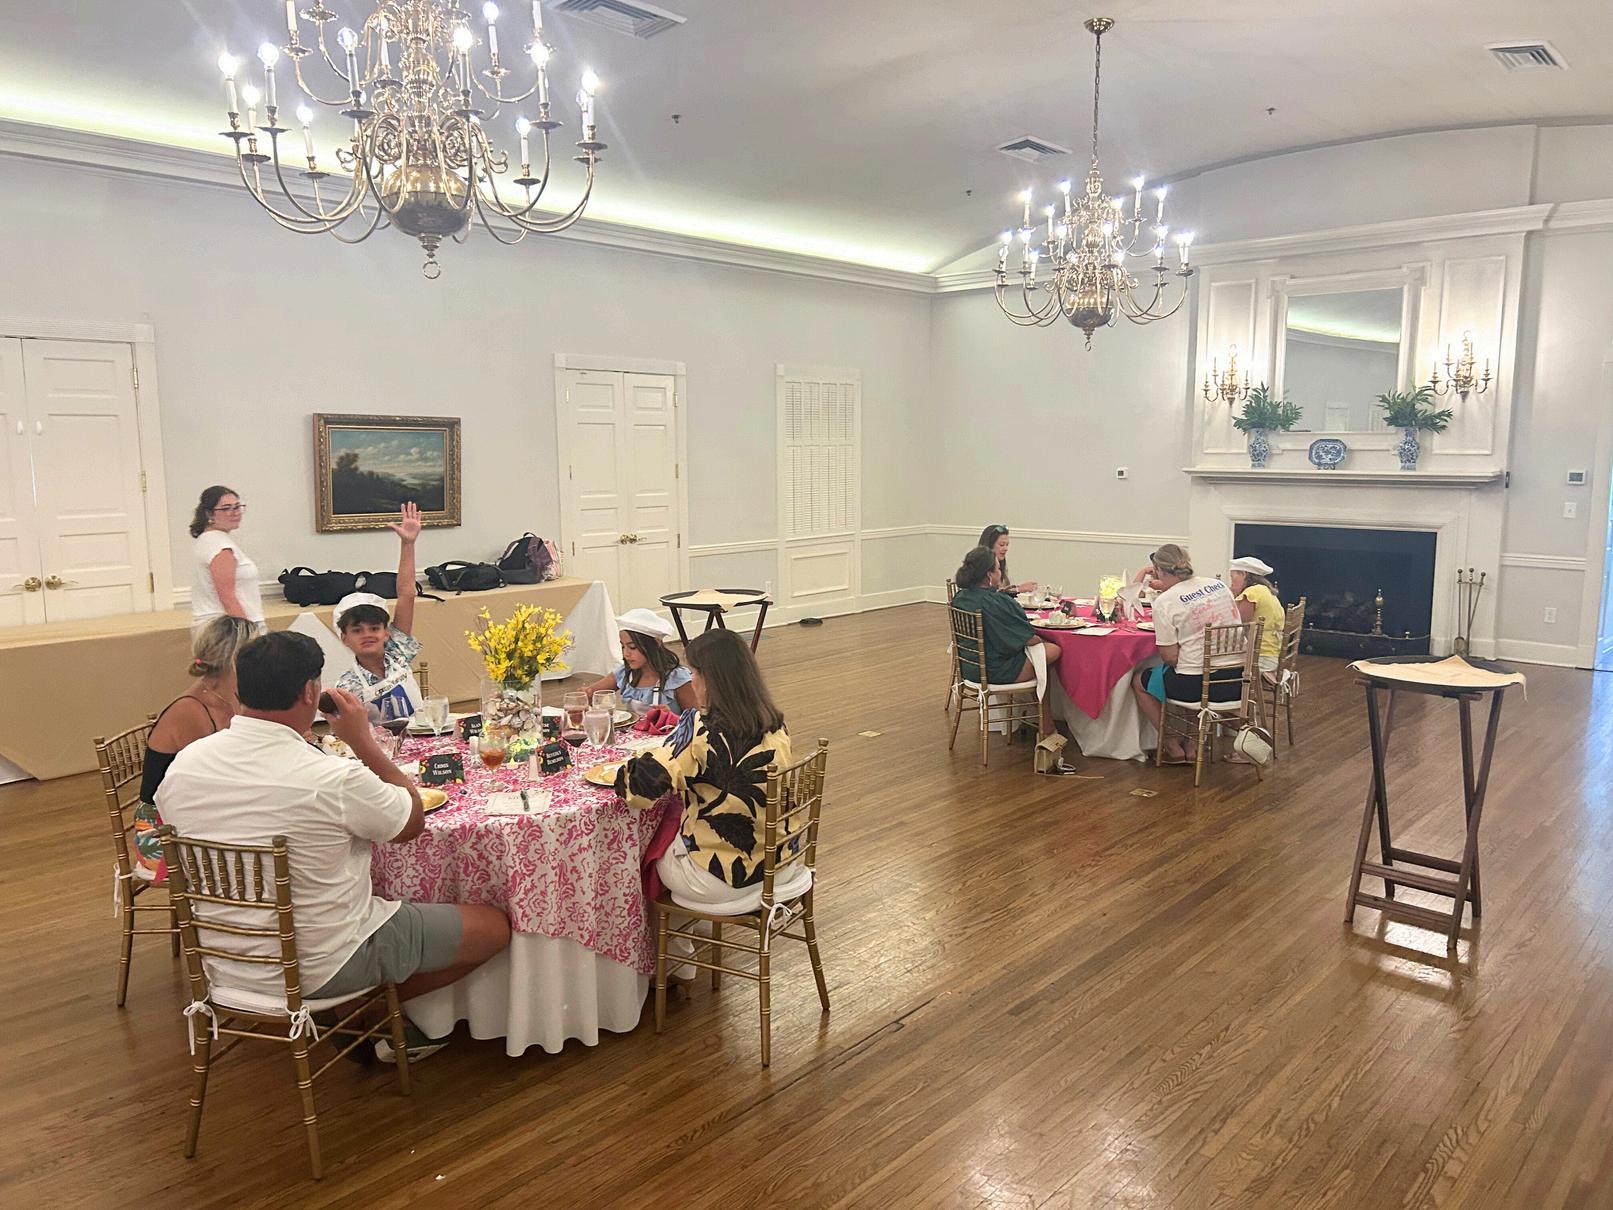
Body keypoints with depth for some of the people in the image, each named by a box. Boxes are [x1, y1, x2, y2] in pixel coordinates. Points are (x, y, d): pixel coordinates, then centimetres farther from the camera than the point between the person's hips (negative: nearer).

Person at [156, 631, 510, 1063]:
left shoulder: (183, 764, -10)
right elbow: (412, 822, -10)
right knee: (495, 925, 5)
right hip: (319, 969, -7)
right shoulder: (332, 778, -28)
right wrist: (363, 740, -6)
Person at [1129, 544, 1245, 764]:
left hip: (1198, 684, -7)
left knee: (1139, 680, 19)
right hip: (1236, 681, 7)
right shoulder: (1220, 585, 5)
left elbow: (1170, 657, -14)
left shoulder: (1164, 602, -13)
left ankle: (1173, 749, 22)